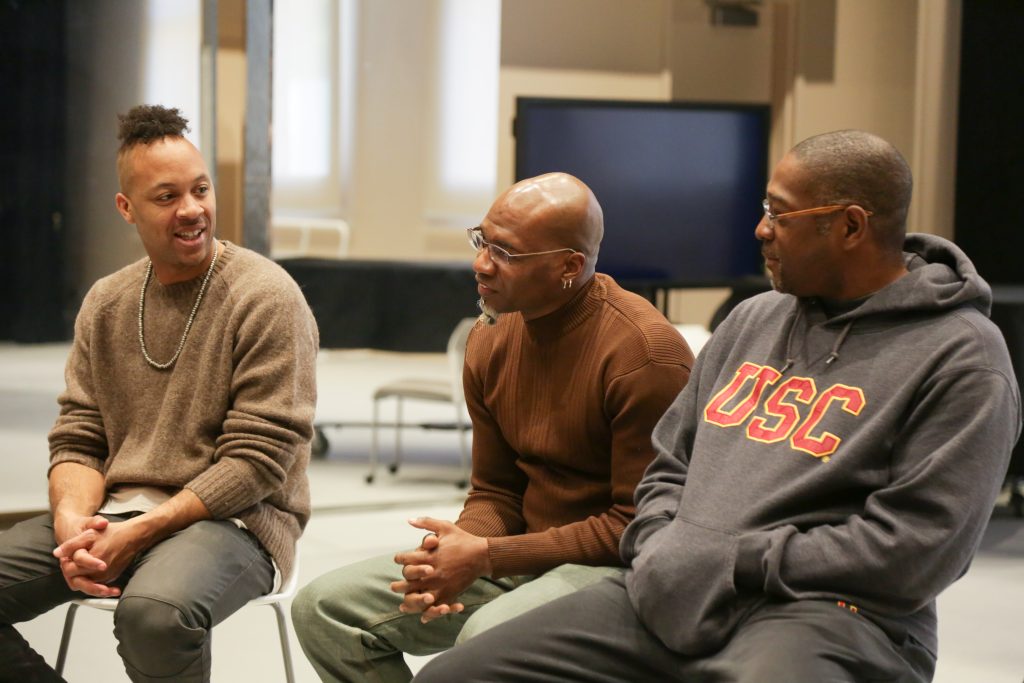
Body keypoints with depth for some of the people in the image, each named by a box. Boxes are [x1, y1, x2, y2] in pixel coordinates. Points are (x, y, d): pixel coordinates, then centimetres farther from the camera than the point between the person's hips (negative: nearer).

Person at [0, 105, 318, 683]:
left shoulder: (266, 298, -6)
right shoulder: (105, 304, 13)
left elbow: (256, 461, -11)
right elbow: (77, 440, 11)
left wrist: (137, 534, -18)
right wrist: (73, 525, -12)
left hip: (235, 520, -6)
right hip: (111, 511, 6)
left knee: (156, 612, -37)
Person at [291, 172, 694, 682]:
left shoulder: (644, 354, -19)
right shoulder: (490, 342, 5)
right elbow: (495, 492, 12)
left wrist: (486, 556, -19)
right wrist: (458, 552, -13)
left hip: (620, 566, -7)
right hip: (525, 556, 8)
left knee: (490, 637, -37)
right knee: (324, 608, -2)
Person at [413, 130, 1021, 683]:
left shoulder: (961, 358, -5)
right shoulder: (753, 322, 19)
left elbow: (913, 552, -13)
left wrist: (736, 562, -11)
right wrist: (659, 550, 2)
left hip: (821, 613, -6)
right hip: (667, 595, 6)